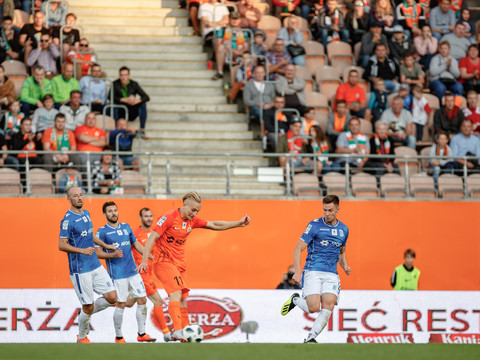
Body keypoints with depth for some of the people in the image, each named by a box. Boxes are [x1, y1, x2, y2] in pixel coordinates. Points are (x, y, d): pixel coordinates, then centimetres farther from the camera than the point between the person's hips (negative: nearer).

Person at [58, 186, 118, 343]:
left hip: (96, 266, 7)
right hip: (80, 270, -7)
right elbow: (62, 245, -18)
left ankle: (86, 313, 23)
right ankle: (82, 337, 21)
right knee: (88, 306, -2)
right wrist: (82, 250, -27)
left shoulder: (86, 214, 11)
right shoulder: (68, 220, -14)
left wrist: (105, 245, 34)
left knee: (112, 298, -1)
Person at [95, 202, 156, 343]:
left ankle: (142, 334, 11)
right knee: (120, 304, -5)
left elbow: (136, 244, 22)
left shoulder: (126, 227, 13)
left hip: (133, 271, 6)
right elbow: (97, 253, -6)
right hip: (117, 274, -6)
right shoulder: (102, 232, -3)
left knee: (142, 300, 2)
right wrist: (113, 254, -22)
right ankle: (118, 336, 10)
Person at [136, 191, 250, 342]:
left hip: (179, 264, 8)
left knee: (183, 299, 8)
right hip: (164, 261, -8)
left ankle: (185, 333, 15)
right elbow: (153, 237, -17)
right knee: (176, 292, -24)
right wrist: (144, 260, -24)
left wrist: (238, 223, 9)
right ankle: (177, 331, -35)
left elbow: (215, 225, 15)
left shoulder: (193, 221, 7)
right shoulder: (169, 217, -14)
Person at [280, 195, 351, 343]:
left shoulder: (343, 229, 13)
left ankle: (310, 338, -9)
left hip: (331, 275, 4)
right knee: (313, 308, -18)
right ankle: (295, 300, 15)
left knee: (328, 306, -18)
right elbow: (298, 249, -5)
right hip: (312, 272, -4)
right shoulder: (315, 225, -2)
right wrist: (298, 271, -17)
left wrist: (345, 266, 9)